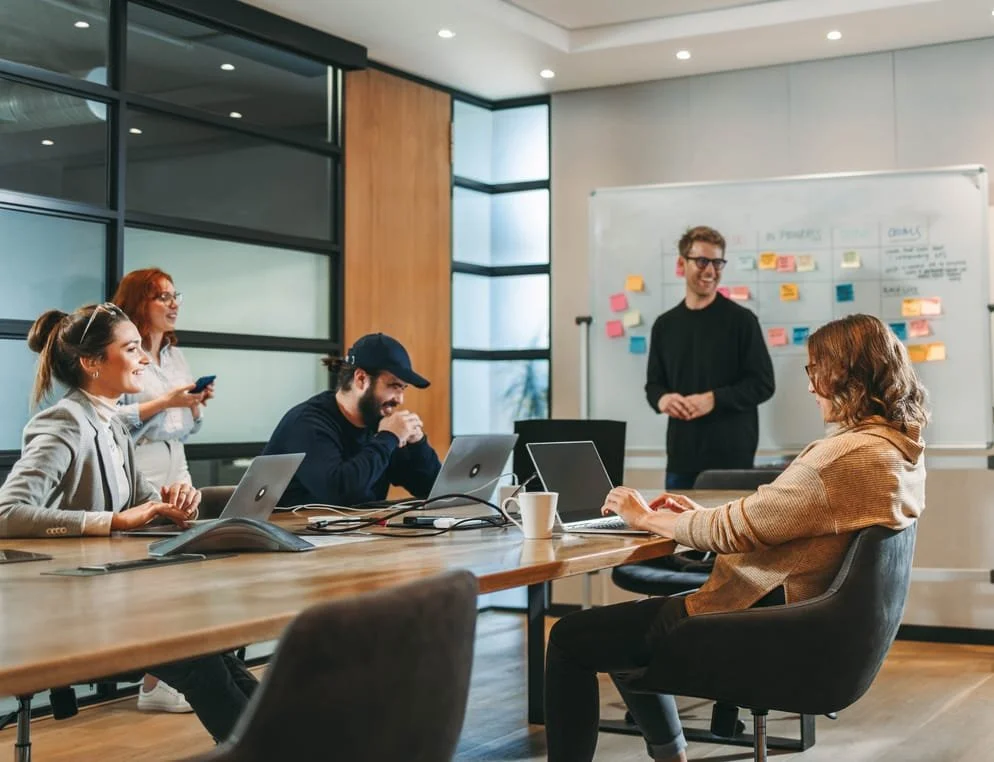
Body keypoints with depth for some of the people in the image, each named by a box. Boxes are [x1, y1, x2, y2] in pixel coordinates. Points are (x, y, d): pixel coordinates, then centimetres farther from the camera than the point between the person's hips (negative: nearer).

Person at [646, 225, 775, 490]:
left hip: (732, 456, -4)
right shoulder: (665, 324, 11)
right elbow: (654, 383, 17)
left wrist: (714, 399, -17)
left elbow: (763, 383, -4)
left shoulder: (741, 320, -2)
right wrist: (661, 399, -8)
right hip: (681, 456, 4)